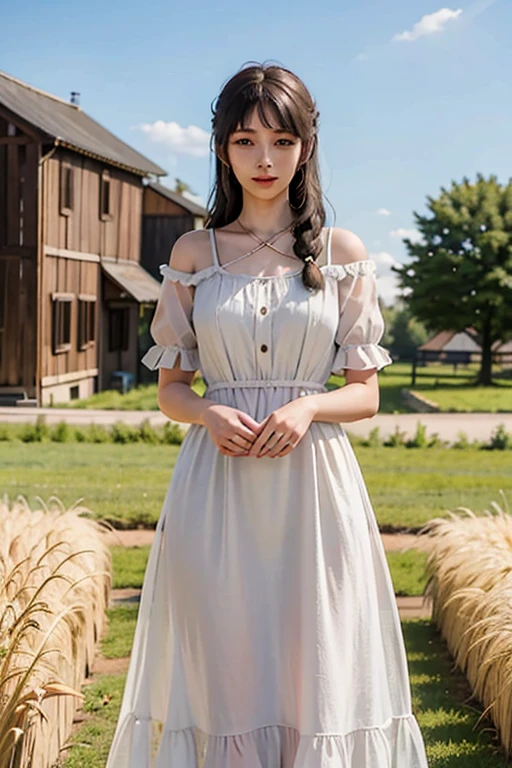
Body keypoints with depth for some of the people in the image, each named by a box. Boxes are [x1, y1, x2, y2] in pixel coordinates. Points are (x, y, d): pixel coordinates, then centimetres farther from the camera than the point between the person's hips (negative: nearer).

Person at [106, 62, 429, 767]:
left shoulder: (344, 252, 4)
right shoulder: (194, 253, 7)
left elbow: (365, 393, 6)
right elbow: (170, 388, 10)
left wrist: (307, 408, -14)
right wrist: (211, 414, -12)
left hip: (314, 484, 0)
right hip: (215, 493, 1)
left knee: (316, 674, 3)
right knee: (219, 674, 3)